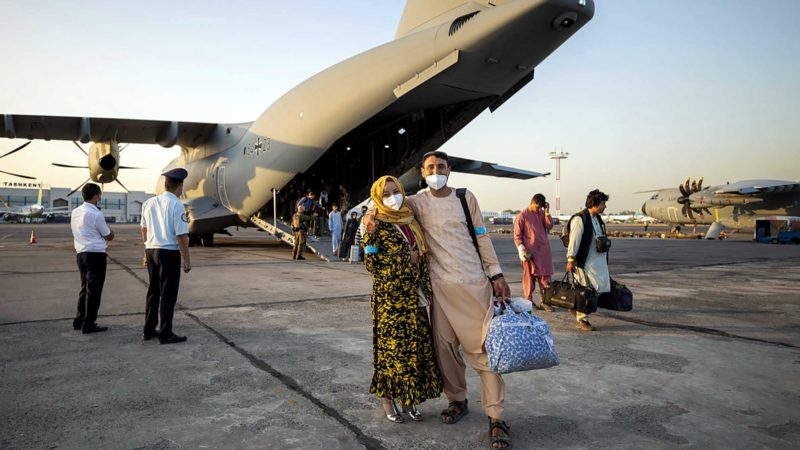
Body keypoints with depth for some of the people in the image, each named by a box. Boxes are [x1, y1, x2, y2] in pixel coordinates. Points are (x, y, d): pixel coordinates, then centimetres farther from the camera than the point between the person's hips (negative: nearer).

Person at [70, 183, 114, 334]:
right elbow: (109, 237, -7)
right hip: (96, 255, -8)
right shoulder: (96, 214, -15)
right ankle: (88, 324, 5)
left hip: (81, 253, 8)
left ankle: (79, 320, 25)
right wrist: (111, 233, 14)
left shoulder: (75, 212, 9)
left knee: (85, 287, 19)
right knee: (94, 290, 0)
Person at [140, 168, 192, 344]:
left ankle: (148, 330, 27)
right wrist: (186, 261, -12)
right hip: (169, 253, -7)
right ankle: (165, 334, 7)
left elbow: (144, 229, 17)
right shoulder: (176, 205, -14)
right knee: (168, 295, 1)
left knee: (153, 291, 18)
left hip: (151, 251, 7)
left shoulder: (149, 203, 7)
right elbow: (182, 236, -17)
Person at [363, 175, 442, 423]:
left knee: (416, 345, 8)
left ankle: (407, 397, 22)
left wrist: (427, 289, 12)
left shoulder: (411, 222, 13)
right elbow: (371, 263, -11)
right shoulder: (376, 225, -6)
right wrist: (405, 259, -10)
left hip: (414, 296, 6)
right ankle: (387, 397, 17)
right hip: (390, 297, -6)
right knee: (391, 345, 0)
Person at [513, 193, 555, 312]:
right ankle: (529, 301, 11)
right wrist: (521, 249, -15)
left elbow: (549, 226, -1)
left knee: (545, 277, 6)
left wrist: (547, 212, -8)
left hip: (544, 251, 5)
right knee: (529, 277, 3)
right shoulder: (522, 216, -5)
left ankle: (543, 302, 12)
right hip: (530, 252, -5)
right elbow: (517, 235, -6)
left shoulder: (542, 213, 10)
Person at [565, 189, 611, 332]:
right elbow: (574, 240, -17)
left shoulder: (598, 219, 15)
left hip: (599, 261, 9)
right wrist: (571, 259, -19)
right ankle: (581, 320, 14)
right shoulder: (580, 219, -14)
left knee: (603, 287, 6)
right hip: (585, 262, -9)